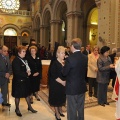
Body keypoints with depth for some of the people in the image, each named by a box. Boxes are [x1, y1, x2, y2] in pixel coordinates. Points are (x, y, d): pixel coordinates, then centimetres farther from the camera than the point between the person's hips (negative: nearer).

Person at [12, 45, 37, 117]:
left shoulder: (24, 59, 5)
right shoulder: (16, 61, -21)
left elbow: (27, 68, 16)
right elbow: (17, 73, -26)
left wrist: (29, 72, -7)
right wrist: (26, 74, -18)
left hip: (25, 80, 8)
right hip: (18, 81, -8)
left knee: (27, 93, 18)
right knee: (18, 96, 9)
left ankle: (29, 107, 34)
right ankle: (17, 109, 28)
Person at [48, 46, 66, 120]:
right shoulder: (54, 63, -14)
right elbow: (54, 76, -18)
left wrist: (66, 81, -6)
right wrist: (62, 82, -19)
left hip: (63, 83, 6)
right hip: (56, 84, -6)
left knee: (61, 98, 17)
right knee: (56, 98, 7)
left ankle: (60, 110, 36)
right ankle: (57, 113, 23)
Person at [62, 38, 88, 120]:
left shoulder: (70, 59, -21)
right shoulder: (85, 58, -2)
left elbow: (64, 73, -12)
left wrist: (64, 66, 6)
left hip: (72, 88, -6)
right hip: (82, 87, 6)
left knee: (72, 109, 8)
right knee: (81, 108, 19)